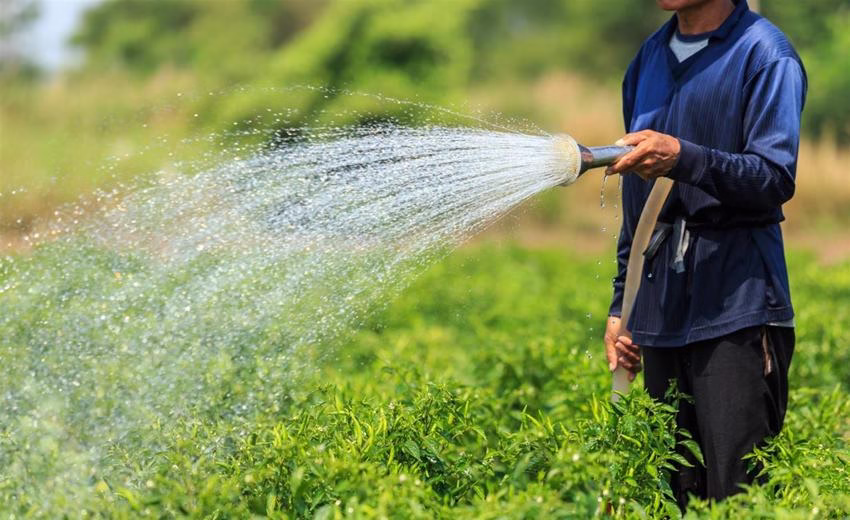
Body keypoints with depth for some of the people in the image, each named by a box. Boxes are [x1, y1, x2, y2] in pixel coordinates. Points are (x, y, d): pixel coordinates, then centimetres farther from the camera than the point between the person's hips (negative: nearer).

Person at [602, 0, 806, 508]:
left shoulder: (765, 54, -4)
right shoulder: (651, 56, 18)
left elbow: (777, 178, -14)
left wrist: (683, 157, -29)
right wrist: (622, 305, 21)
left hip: (736, 309, -6)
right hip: (661, 310, 6)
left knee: (736, 496, -10)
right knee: (673, 492, 6)